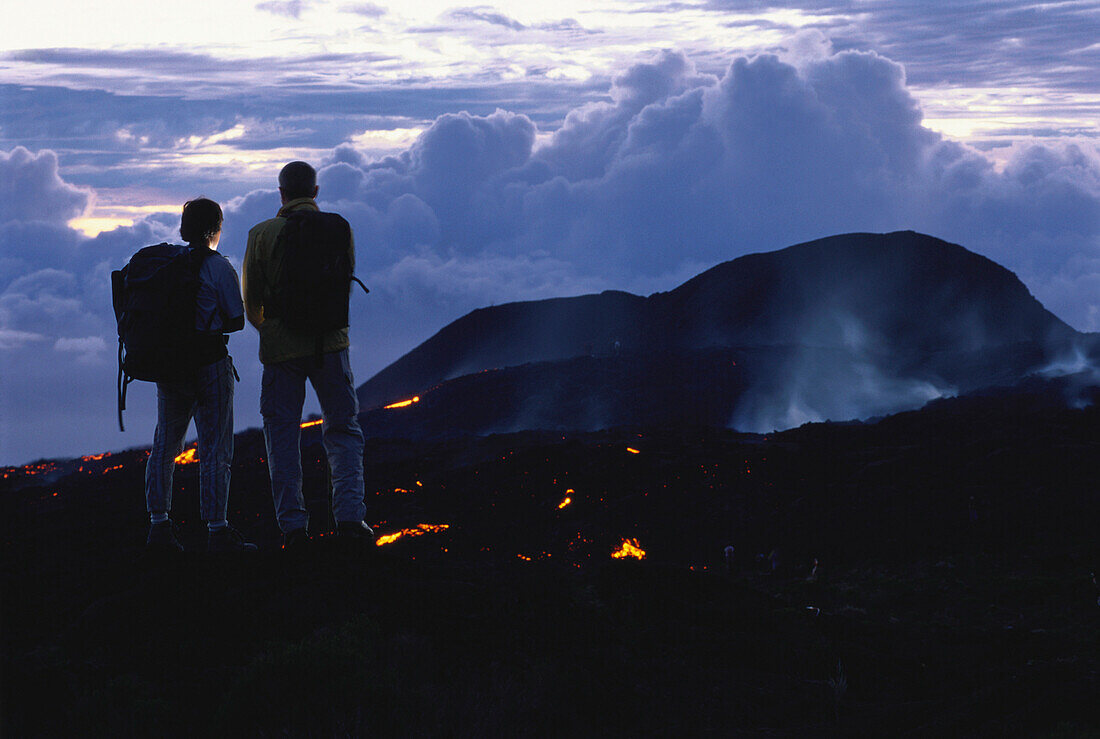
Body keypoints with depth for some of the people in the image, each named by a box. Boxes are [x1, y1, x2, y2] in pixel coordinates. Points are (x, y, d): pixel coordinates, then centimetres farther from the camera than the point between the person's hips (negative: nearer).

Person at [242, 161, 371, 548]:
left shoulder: (262, 234, -2)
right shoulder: (340, 230, 2)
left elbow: (251, 299, 3)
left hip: (281, 343, -1)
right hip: (330, 341, 1)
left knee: (282, 432, 7)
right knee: (343, 429, 8)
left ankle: (292, 522, 0)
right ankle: (349, 513, -7)